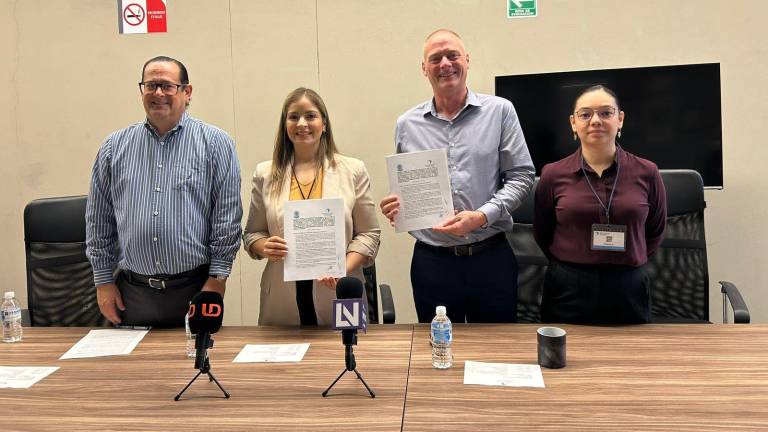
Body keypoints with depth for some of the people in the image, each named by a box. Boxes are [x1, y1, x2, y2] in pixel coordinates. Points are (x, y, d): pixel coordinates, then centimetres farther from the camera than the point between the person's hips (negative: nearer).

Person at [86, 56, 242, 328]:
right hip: (132, 292, 3)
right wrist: (103, 280, 7)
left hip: (195, 289, -2)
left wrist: (217, 277, -7)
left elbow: (227, 215, -4)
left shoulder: (215, 143, -1)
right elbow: (99, 219, 10)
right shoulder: (115, 147, 8)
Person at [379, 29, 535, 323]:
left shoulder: (499, 111, 0)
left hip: (490, 257, -1)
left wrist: (482, 216, -16)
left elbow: (521, 176, -2)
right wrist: (397, 205, -8)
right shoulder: (407, 125, 6)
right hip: (431, 260, 1)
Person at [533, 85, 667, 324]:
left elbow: (655, 231, 13)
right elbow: (542, 234, 9)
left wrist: (626, 261, 8)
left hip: (628, 292, 1)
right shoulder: (553, 175, -3)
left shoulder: (646, 173, -2)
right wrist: (572, 263, 8)